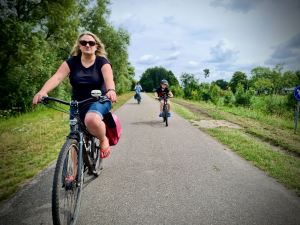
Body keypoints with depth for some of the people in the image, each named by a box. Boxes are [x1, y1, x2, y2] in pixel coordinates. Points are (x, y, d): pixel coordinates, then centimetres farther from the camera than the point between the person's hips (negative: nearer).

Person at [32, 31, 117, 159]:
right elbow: (57, 77, -17)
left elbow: (109, 78, -25)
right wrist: (42, 92, -36)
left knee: (91, 119, -37)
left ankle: (103, 139, -6)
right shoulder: (71, 62, -2)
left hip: (99, 101, -3)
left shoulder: (102, 62, -6)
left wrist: (111, 90, -48)